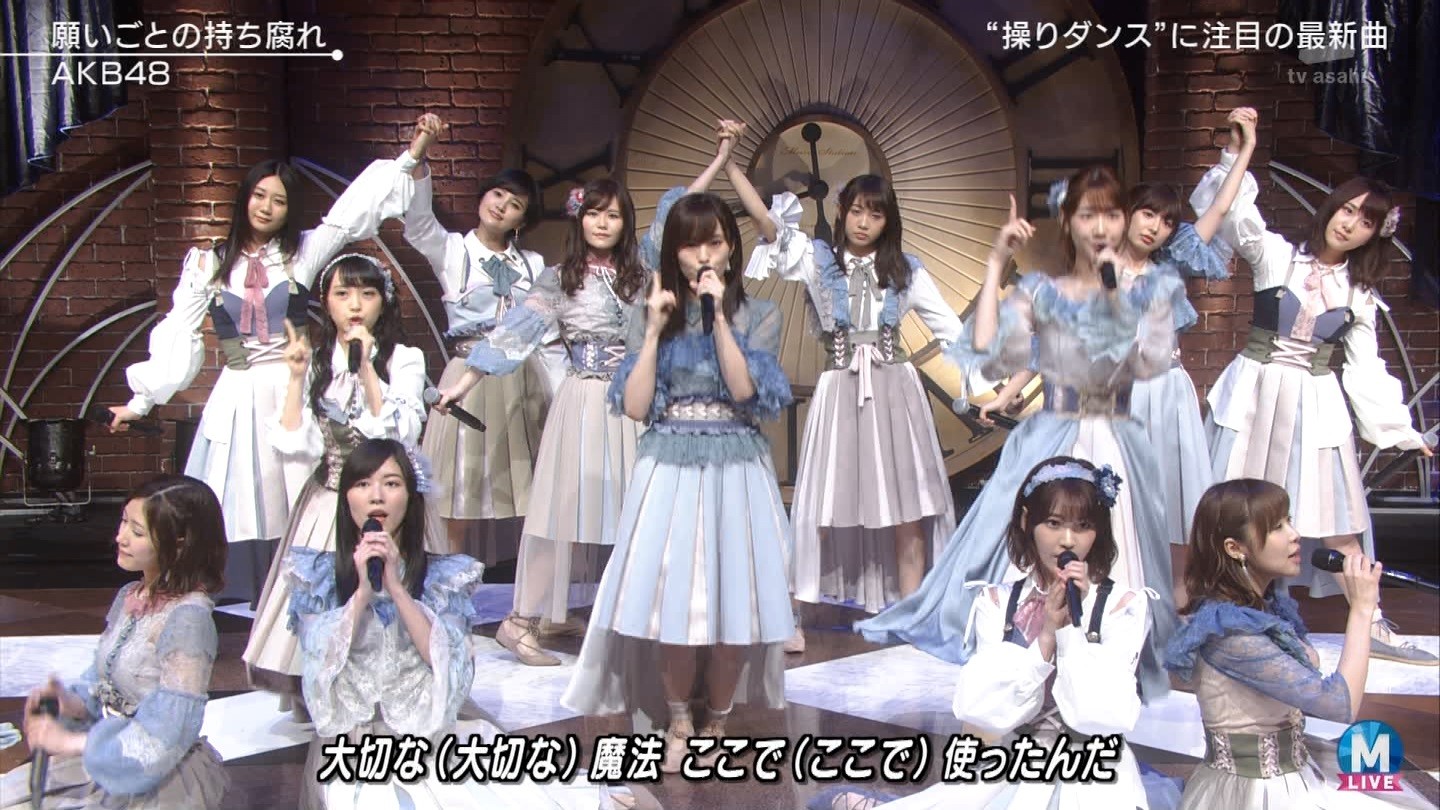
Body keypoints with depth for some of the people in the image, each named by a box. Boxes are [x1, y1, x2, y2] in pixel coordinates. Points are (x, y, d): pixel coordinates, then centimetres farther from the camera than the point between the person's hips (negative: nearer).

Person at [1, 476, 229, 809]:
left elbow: (165, 735, -23)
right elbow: (102, 683, 10)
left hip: (162, 778, -8)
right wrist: (71, 701, -11)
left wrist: (69, 742, -18)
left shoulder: (188, 618, -22)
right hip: (103, 759, 8)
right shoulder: (129, 597, 4)